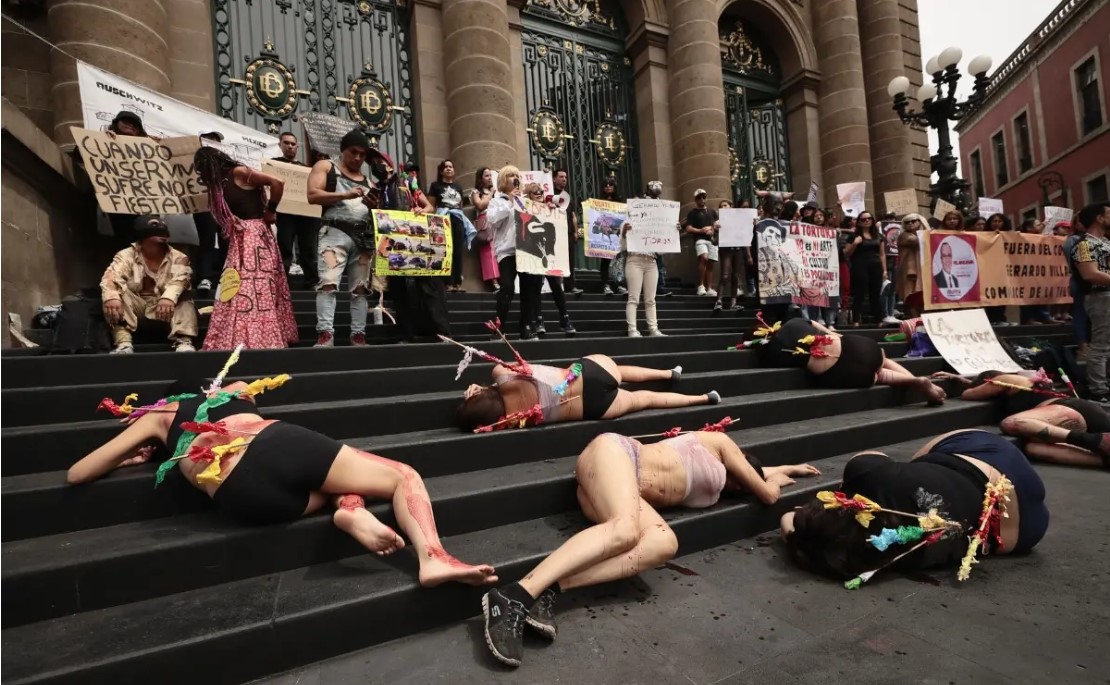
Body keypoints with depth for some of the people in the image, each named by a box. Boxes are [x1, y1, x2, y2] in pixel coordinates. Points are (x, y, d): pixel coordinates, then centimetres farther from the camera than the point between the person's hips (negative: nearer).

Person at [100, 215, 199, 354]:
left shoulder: (178, 257, 0)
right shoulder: (127, 255, 1)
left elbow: (180, 278, -22)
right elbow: (112, 276, -18)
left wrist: (169, 297, -44)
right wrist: (111, 296, -41)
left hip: (165, 306, -1)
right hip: (136, 306, 1)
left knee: (184, 298, -26)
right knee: (118, 292, -24)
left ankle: (183, 341, -41)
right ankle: (123, 342, -33)